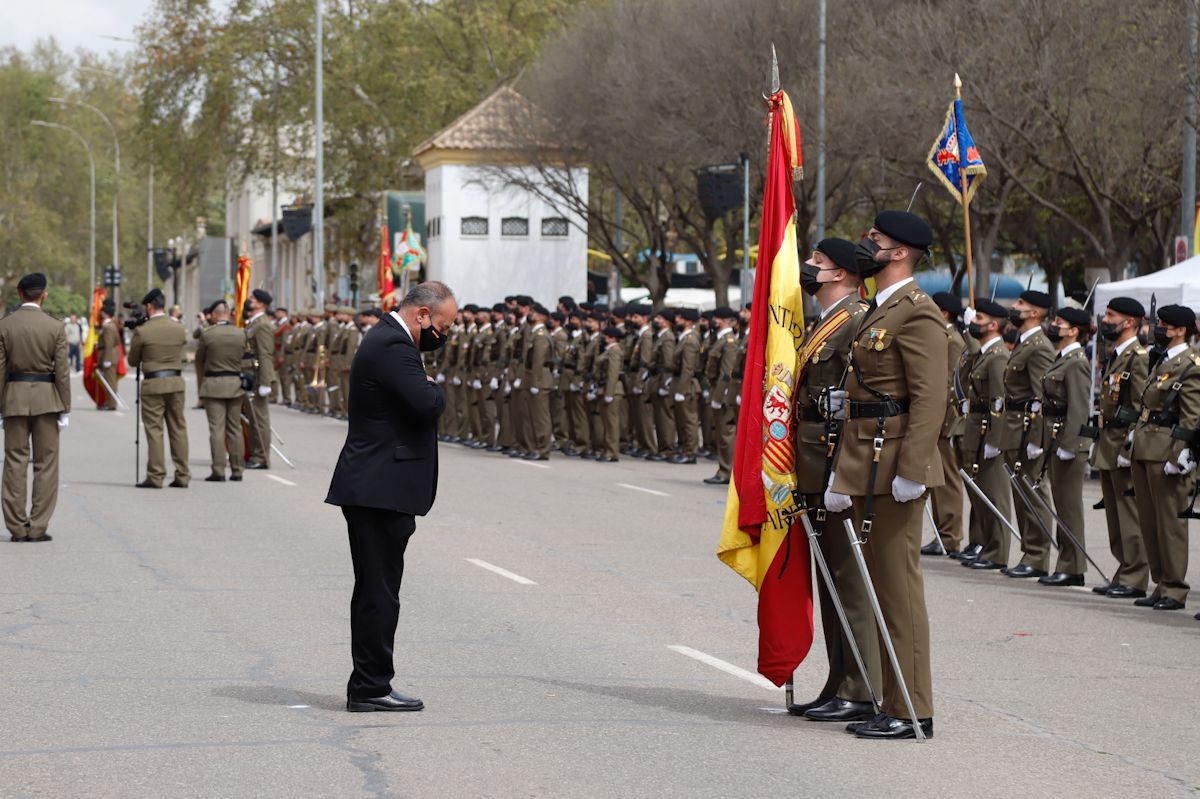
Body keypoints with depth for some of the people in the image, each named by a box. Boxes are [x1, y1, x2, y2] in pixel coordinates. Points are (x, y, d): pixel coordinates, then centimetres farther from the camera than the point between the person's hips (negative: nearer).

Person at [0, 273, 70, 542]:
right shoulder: (55, 327, -4)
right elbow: (62, 370, -5)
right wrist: (65, 408, 0)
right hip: (46, 397, -1)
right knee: (46, 464, 4)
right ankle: (38, 527, 0)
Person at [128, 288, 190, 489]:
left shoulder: (142, 331, -10)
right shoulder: (179, 329, 3)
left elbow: (133, 361, -1)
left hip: (153, 384, -4)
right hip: (176, 382, 4)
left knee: (154, 430, 0)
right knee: (178, 429, 8)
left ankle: (155, 476, -2)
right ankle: (182, 475, 9)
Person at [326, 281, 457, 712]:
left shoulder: (389, 338, 16)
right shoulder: (391, 347, -18)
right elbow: (428, 404, -25)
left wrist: (436, 335, 9)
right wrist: (436, 387, -4)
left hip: (375, 489, 11)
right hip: (381, 489, -11)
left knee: (376, 591, 14)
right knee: (378, 591, -6)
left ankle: (369, 687, 19)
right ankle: (370, 688, -3)